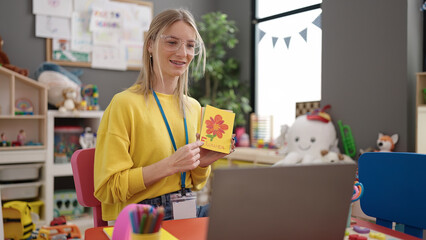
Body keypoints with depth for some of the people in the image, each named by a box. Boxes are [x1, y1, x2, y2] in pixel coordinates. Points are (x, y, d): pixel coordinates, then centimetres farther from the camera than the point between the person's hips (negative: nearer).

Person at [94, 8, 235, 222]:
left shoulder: (194, 107, 13)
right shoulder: (124, 103, -7)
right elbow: (106, 188, -9)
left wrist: (203, 164, 0)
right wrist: (169, 165, -17)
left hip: (189, 215, 7)